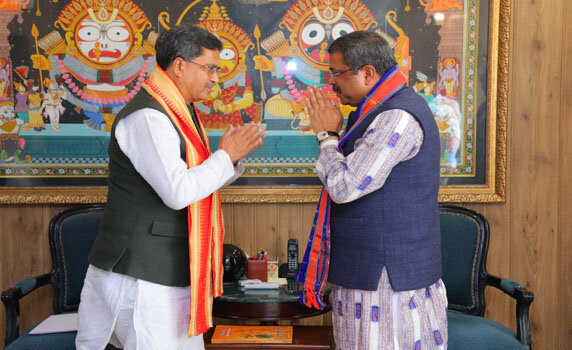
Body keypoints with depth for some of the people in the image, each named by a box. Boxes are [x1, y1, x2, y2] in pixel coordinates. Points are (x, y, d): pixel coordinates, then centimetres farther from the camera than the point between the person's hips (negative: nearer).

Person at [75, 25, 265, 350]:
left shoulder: (180, 113, 15)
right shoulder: (147, 118, -18)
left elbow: (201, 181, 20)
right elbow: (178, 192, -27)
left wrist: (234, 157, 3)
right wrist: (226, 156, -14)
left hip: (171, 271, 10)